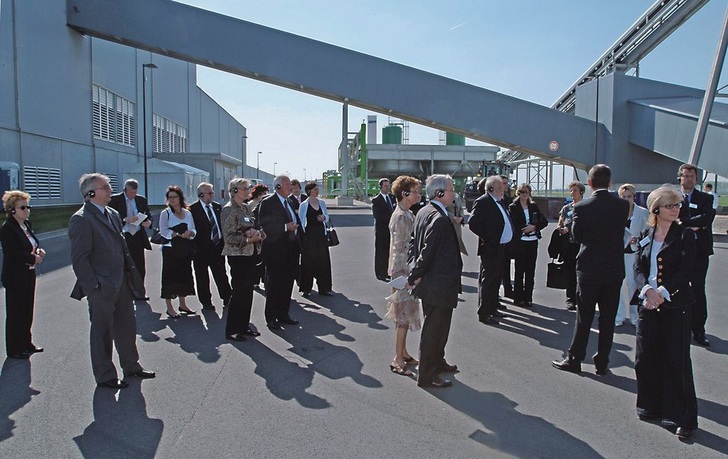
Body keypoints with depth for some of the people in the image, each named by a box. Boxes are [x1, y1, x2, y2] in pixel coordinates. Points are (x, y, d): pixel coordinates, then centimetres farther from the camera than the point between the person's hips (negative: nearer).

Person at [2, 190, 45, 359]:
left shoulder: (27, 225, 8)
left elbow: (33, 244, 18)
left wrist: (39, 250, -3)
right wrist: (34, 258, -15)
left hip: (29, 274, 8)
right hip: (15, 277, -8)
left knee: (27, 311, 16)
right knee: (15, 313, 3)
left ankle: (26, 343, 29)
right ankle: (14, 349, 15)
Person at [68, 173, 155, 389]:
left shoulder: (113, 214, 12)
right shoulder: (81, 219, -15)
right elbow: (79, 258, -18)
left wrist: (132, 274, 12)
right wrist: (94, 287, -19)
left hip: (122, 284, 8)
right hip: (102, 288, -8)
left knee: (127, 327, 18)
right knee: (102, 332, 8)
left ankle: (131, 366, 35)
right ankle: (105, 376, 24)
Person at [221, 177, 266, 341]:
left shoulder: (246, 208, 13)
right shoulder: (229, 209, -10)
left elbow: (255, 228, 18)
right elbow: (229, 237, -15)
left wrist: (257, 233, -4)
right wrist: (247, 239, -18)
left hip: (251, 254, 8)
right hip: (238, 255, -8)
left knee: (248, 291, 11)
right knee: (239, 292, -5)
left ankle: (244, 326, 21)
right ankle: (231, 330, 6)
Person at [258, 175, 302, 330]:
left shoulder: (290, 202, 14)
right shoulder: (267, 203, -10)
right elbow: (264, 226, -18)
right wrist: (285, 227, -22)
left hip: (291, 250, 8)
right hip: (276, 251, -8)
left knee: (287, 284, 13)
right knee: (274, 285, 0)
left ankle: (283, 315, 25)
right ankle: (271, 319, 10)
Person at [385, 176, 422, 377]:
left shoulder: (408, 214, 12)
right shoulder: (401, 217, -18)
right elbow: (400, 249, -20)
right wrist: (405, 276, -20)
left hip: (408, 270, 9)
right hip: (403, 271, -9)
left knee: (405, 312, 16)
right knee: (404, 314, -3)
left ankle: (403, 352, 27)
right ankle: (398, 359, 6)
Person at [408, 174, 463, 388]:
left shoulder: (423, 212, 7)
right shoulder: (439, 219, -23)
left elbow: (415, 244, 11)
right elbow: (427, 252, -23)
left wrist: (415, 273, 7)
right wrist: (413, 278, -13)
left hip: (429, 281, 10)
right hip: (439, 285, -10)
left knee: (437, 327, 25)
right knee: (434, 329, 3)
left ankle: (437, 362, 42)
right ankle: (426, 375, 15)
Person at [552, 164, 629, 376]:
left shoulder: (582, 208, -14)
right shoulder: (622, 205, -5)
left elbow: (577, 235, -2)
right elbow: (621, 232, 8)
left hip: (589, 269, -3)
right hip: (615, 269, 3)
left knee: (584, 318, 7)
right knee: (608, 318, 11)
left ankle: (574, 359, 15)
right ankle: (602, 363, 19)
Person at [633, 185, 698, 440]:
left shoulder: (685, 235, -2)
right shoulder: (645, 236, 8)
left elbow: (685, 271, -11)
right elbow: (638, 269, 1)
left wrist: (662, 292, -21)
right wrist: (648, 290, -18)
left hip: (675, 305, -3)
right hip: (648, 304, 4)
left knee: (676, 360, -1)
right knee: (645, 358, 8)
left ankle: (683, 418, 11)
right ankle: (651, 407, 26)